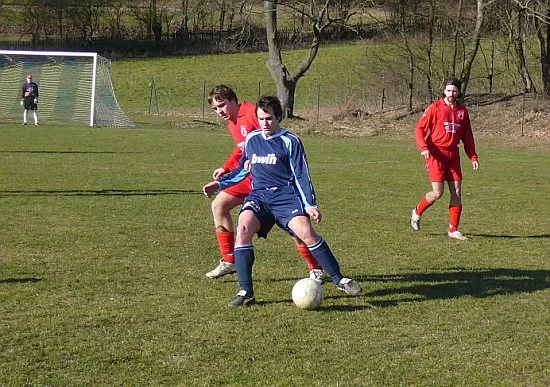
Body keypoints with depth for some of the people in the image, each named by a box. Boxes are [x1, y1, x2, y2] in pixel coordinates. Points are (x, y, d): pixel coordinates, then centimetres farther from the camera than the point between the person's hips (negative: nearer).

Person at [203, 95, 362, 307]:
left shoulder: (290, 141, 2)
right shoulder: (251, 139, 16)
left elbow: (301, 176, 1)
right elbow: (243, 170, 30)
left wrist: (310, 205, -9)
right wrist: (220, 184, 20)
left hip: (285, 195, -3)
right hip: (258, 196, 3)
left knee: (306, 232, -26)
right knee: (243, 228, -27)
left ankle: (339, 280, -8)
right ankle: (246, 292, -23)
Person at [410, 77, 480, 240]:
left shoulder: (463, 111, 11)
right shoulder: (435, 108, -4)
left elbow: (467, 136, 17)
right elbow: (420, 128, -5)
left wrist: (473, 157, 9)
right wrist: (423, 147, -21)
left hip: (453, 154, 5)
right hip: (436, 154, -5)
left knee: (457, 192, 0)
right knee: (437, 193, -10)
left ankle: (453, 230, 9)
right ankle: (417, 212, 18)